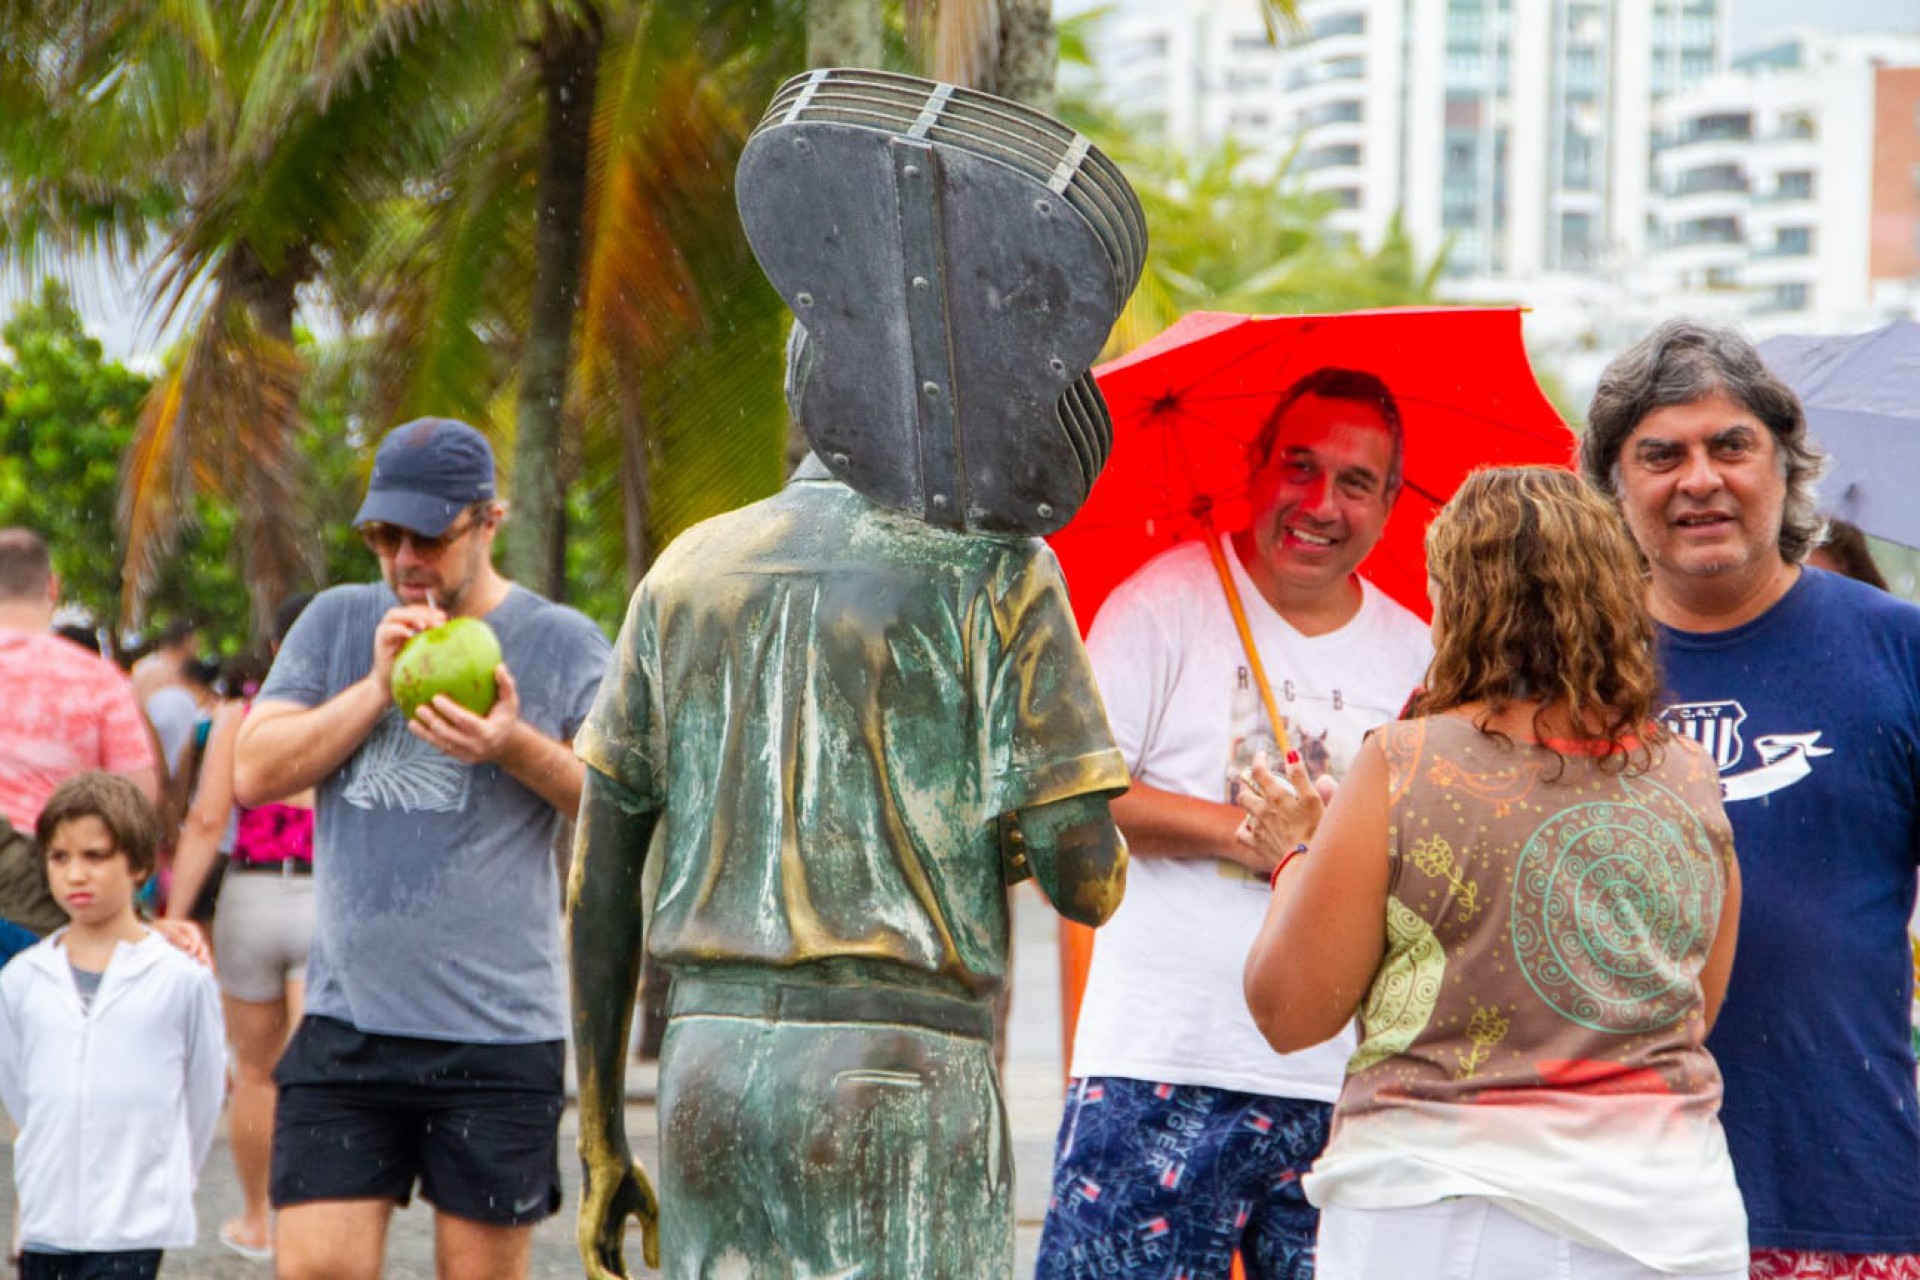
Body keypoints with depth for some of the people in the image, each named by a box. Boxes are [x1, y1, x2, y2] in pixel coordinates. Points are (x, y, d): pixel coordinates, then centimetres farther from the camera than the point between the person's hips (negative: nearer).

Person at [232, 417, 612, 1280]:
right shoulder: (336, 624, 12)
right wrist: (378, 685, -8)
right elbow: (254, 773, 3)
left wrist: (515, 747, -18)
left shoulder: (564, 644, 2)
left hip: (498, 1041, -2)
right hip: (345, 1022, 2)